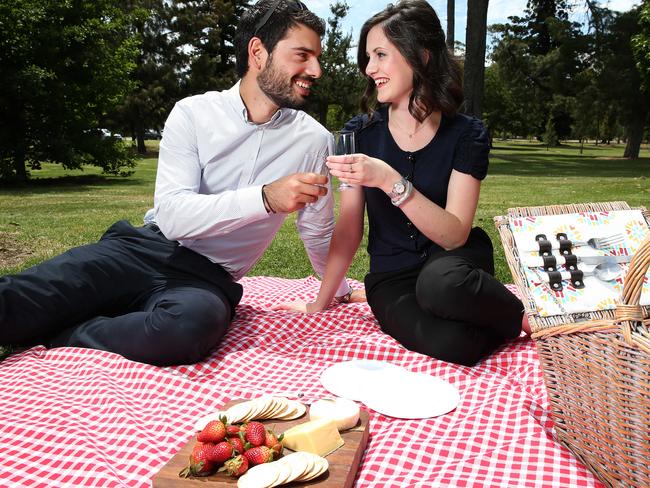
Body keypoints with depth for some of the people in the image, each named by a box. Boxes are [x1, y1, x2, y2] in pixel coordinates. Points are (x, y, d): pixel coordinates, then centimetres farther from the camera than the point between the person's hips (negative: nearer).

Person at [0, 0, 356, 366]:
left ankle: (49, 336, -14)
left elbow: (319, 233, 16)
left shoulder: (313, 140, 1)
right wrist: (266, 197, -26)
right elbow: (173, 217, -15)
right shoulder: (193, 113, -2)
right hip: (144, 249, -1)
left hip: (208, 279, 2)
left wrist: (341, 290, 27)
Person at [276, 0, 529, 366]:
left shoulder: (466, 134, -8)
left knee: (441, 284, -39)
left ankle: (519, 315, -7)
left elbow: (454, 235, -19)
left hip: (452, 265, -1)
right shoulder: (360, 133, -2)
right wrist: (322, 302, 5)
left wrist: (391, 181, -32)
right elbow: (348, 231, 2)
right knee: (452, 343, -32)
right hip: (392, 277, 1)